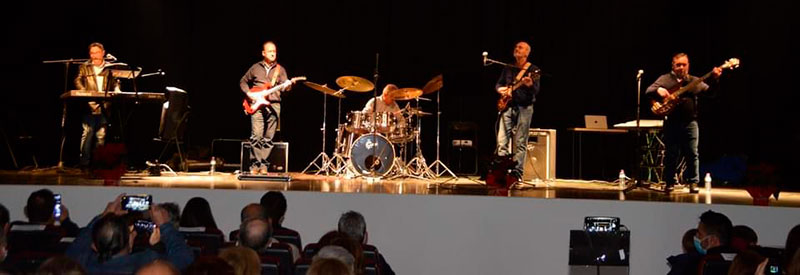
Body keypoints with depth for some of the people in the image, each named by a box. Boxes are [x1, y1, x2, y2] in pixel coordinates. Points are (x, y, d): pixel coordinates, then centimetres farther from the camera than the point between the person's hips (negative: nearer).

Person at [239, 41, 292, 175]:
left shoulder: (280, 69, 13)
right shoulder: (255, 67, 11)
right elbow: (243, 82, 20)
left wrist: (288, 85, -21)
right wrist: (248, 93, 3)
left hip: (274, 105, 1)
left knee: (268, 138, 0)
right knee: (256, 135, -12)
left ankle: (263, 166, 5)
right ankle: (255, 165, -6)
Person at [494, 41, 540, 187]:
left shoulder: (533, 69, 2)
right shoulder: (508, 68, 16)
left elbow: (536, 90, -7)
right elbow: (498, 84, 22)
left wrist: (530, 85, -30)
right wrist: (501, 89, -2)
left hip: (524, 108, -4)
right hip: (508, 106, 4)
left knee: (520, 143, -5)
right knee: (502, 141, -4)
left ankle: (517, 175, -3)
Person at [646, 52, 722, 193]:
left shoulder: (695, 81, 11)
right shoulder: (665, 79, 7)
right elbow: (648, 91, -3)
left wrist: (714, 79, -13)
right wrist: (658, 90, -24)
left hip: (690, 122, 1)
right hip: (671, 122, -1)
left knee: (692, 154, 1)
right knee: (671, 154, 4)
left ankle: (693, 182, 9)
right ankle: (670, 182, 13)